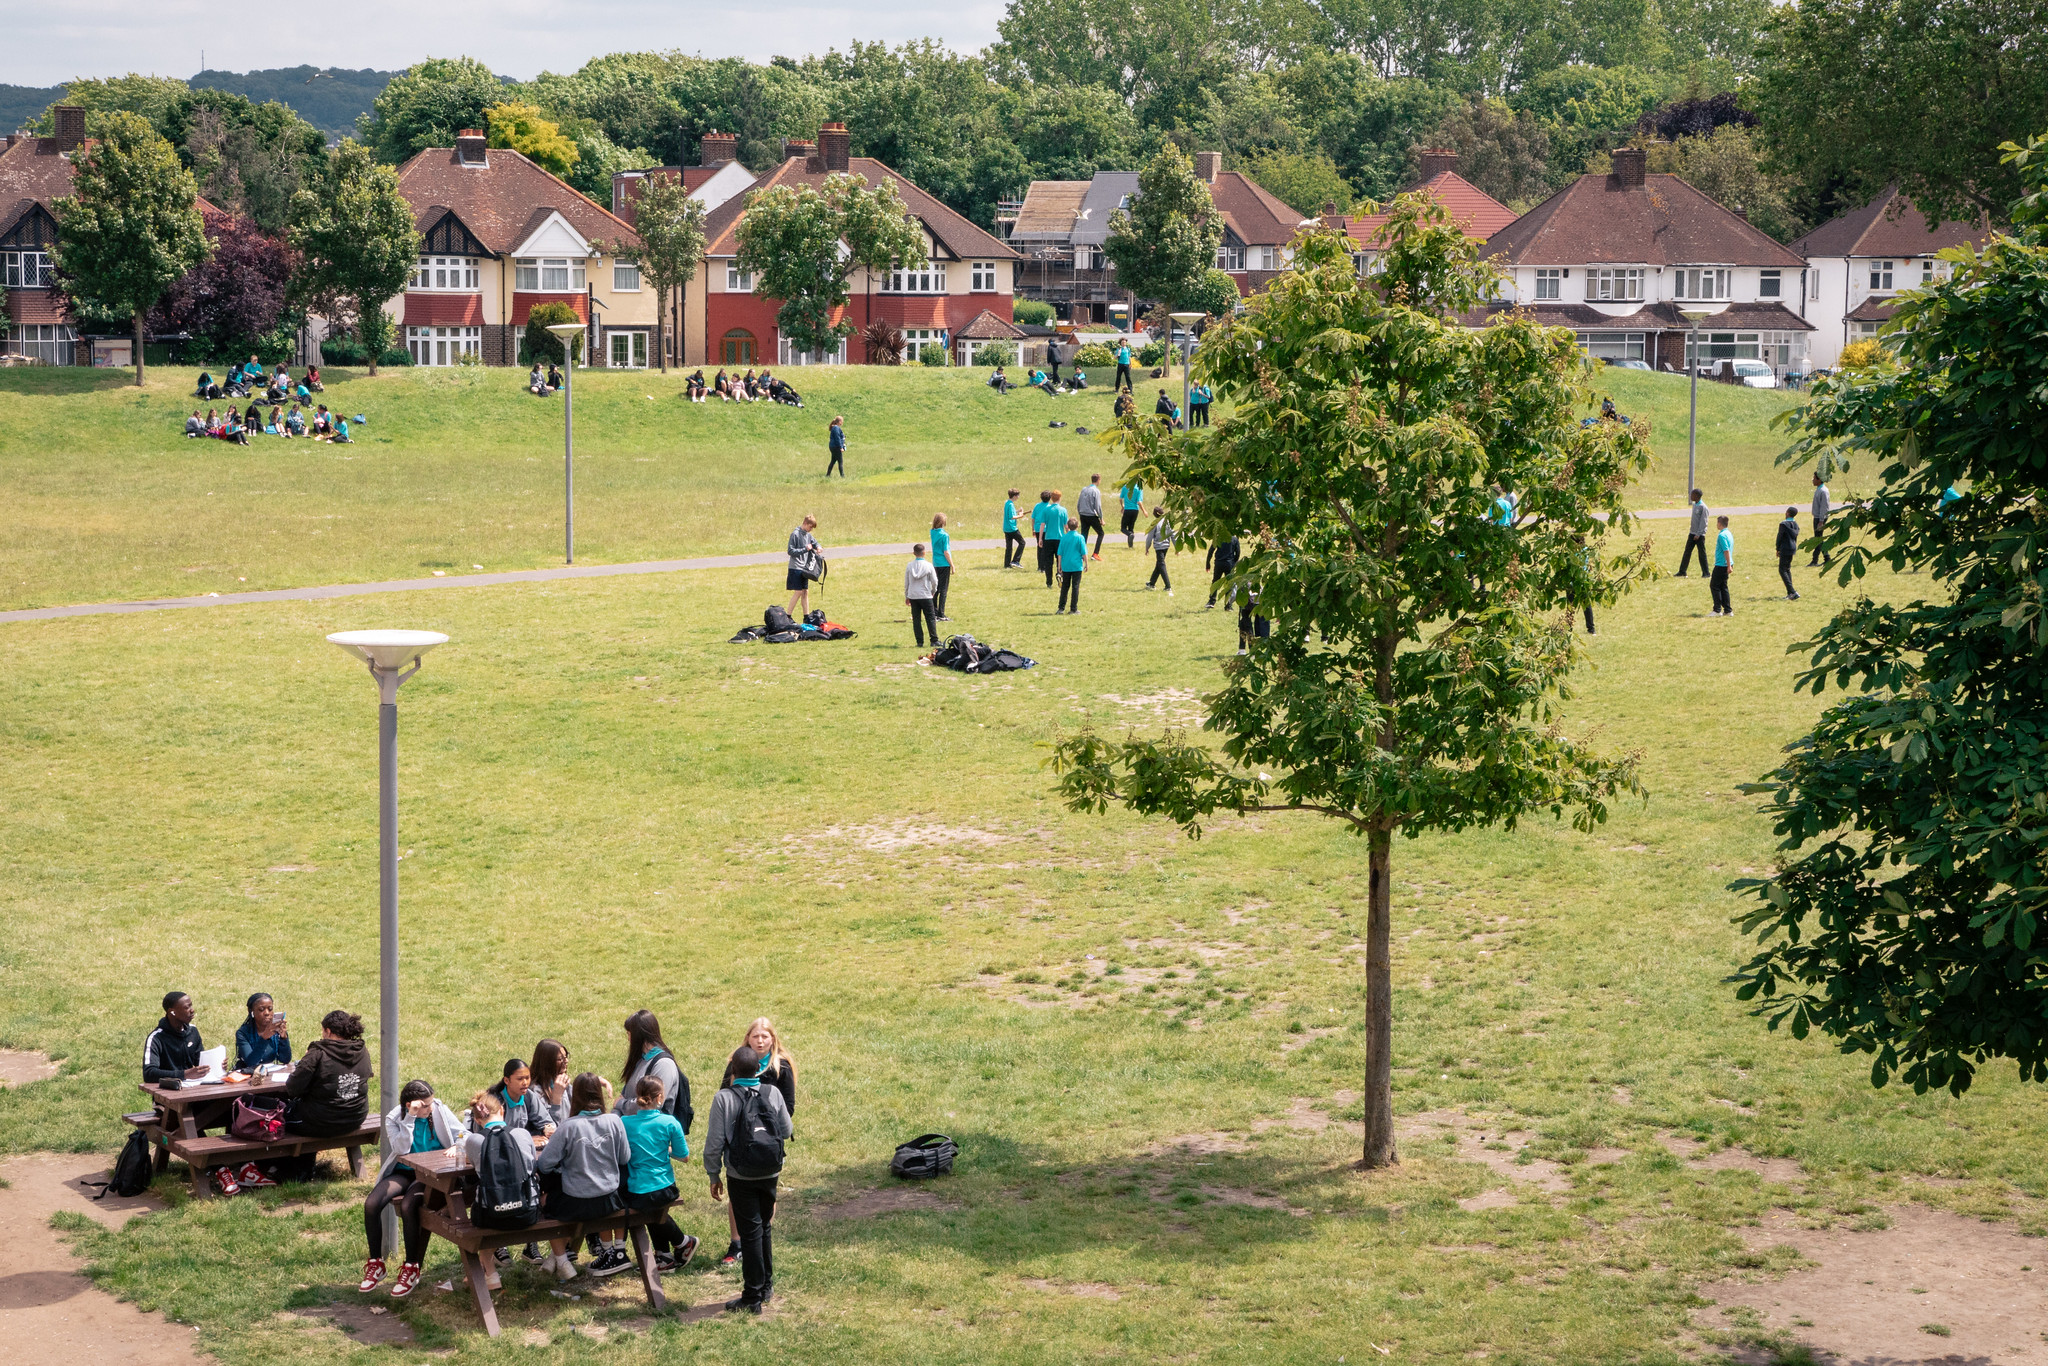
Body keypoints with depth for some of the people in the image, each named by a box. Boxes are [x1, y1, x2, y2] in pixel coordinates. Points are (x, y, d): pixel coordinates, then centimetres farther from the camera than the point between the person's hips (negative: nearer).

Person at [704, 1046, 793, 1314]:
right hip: (770, 1174, 3)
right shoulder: (773, 1093, -3)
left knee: (750, 1232, 1)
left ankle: (753, 1297, 5)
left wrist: (714, 1175, 0)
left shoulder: (724, 1098, -13)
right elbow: (786, 1131, 6)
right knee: (765, 1227, 20)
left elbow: (714, 1142, -11)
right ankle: (766, 1286, 31)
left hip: (741, 1177, -3)